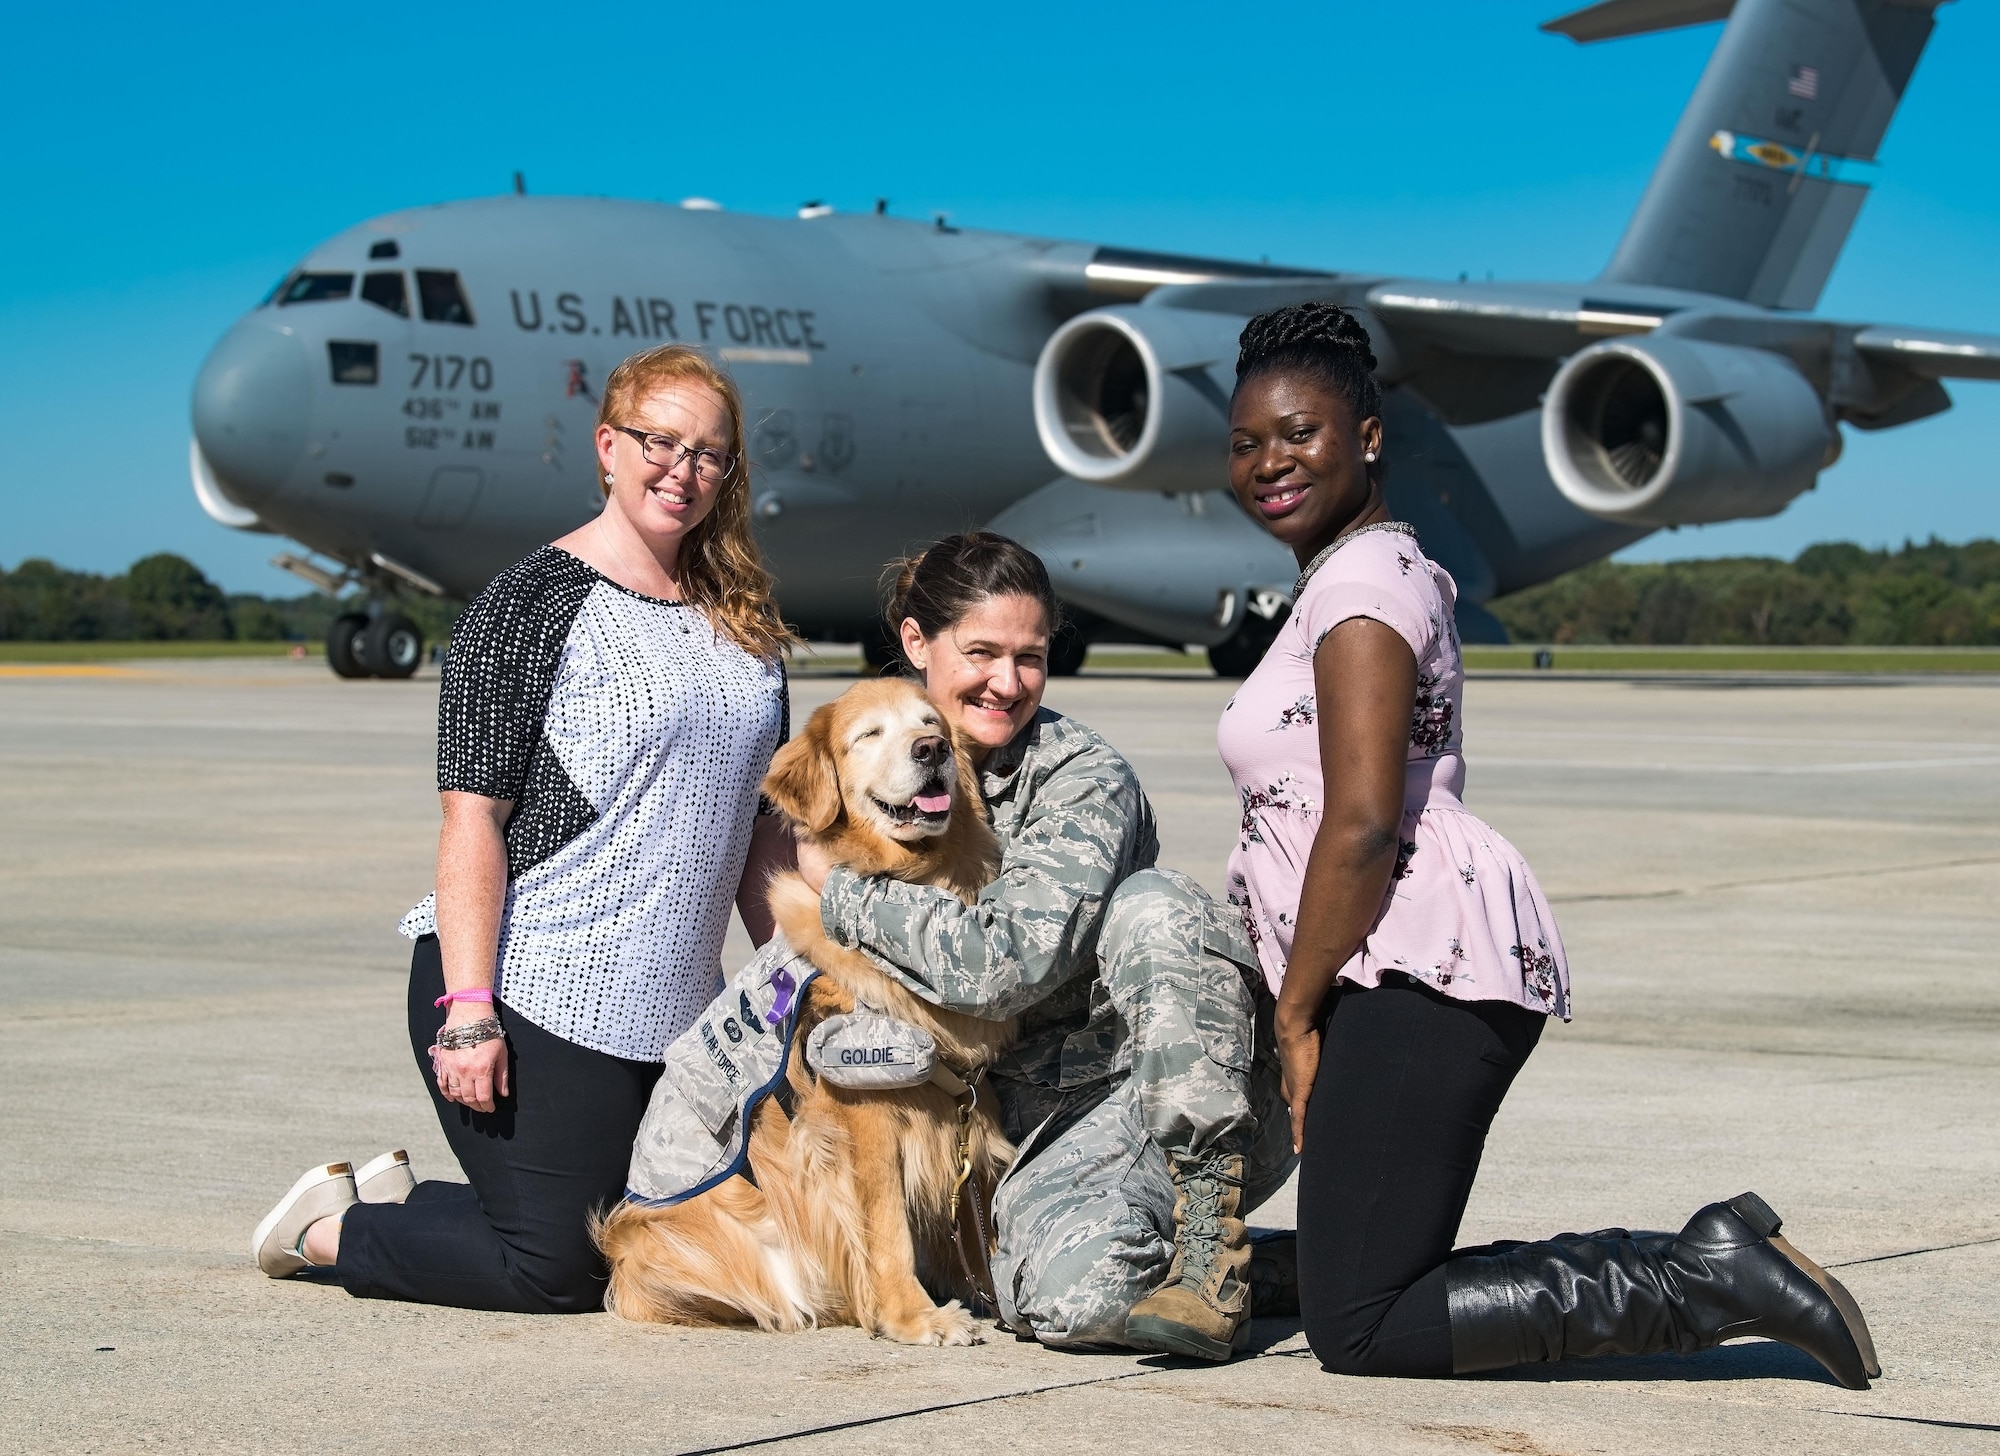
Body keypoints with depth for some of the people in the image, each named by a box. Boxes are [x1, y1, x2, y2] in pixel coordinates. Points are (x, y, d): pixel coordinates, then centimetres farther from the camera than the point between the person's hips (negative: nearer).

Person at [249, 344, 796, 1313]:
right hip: (534, 996, -7)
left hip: (671, 1010, 8)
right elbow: (472, 818, -14)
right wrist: (468, 1011, -20)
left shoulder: (741, 624, 12)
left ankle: (401, 1201, 28)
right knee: (552, 1269, -8)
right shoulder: (533, 606, -10)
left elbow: (761, 824, 17)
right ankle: (334, 1226, 17)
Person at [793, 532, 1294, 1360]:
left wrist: (838, 887, -15)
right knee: (1067, 1296, -30)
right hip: (1047, 1123, 3)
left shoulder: (1084, 778, -12)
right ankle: (1284, 1269, -1)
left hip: (1193, 1098, -3)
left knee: (1145, 905, -33)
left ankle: (1210, 1216, -24)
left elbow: (1007, 963, -25)